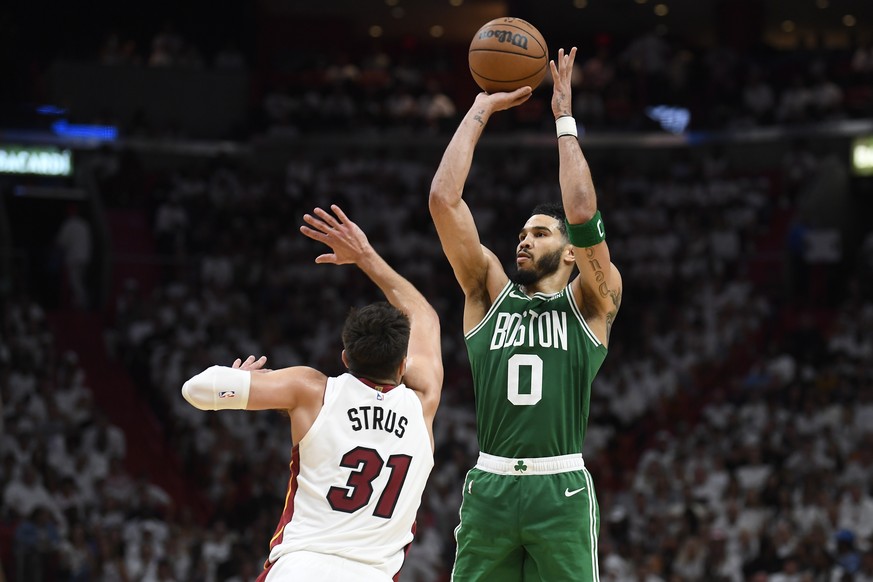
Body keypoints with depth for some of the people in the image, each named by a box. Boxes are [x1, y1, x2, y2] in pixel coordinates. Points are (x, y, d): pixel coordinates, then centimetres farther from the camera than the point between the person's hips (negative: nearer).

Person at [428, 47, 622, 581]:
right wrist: (480, 111, 9)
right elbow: (444, 198, 7)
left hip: (562, 494, -2)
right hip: (489, 489, 2)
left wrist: (564, 117, -1)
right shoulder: (491, 292, 15)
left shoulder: (589, 302, 8)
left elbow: (583, 214, -8)